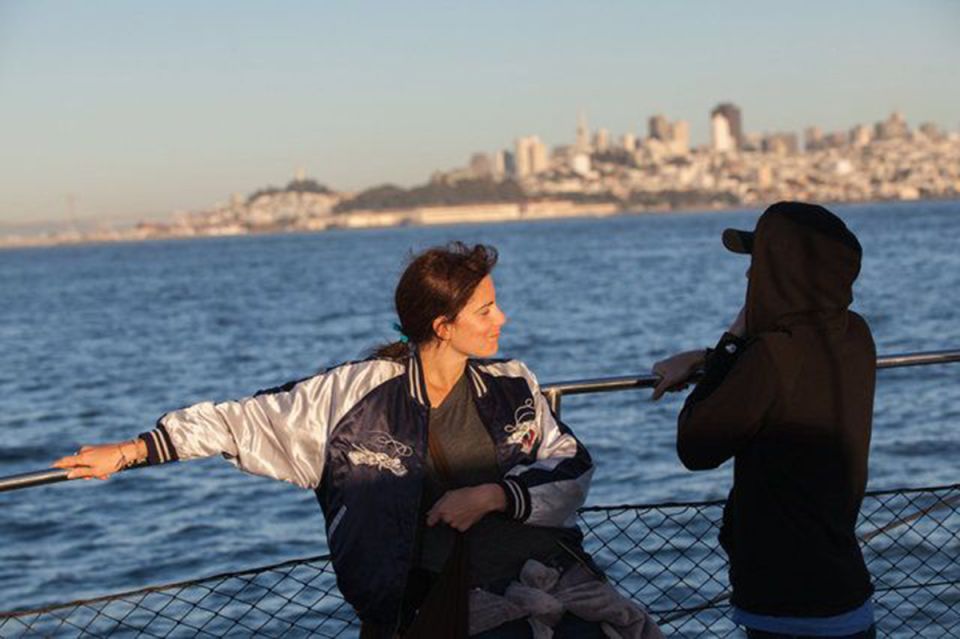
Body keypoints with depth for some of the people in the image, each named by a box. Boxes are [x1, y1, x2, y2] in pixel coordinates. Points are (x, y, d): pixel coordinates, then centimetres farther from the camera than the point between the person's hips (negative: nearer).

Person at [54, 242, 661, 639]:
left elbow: (574, 472, 5)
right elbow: (250, 420, 4)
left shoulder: (513, 387, 8)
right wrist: (132, 450, 3)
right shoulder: (358, 392, -1)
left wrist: (492, 495, -11)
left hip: (532, 565, 2)